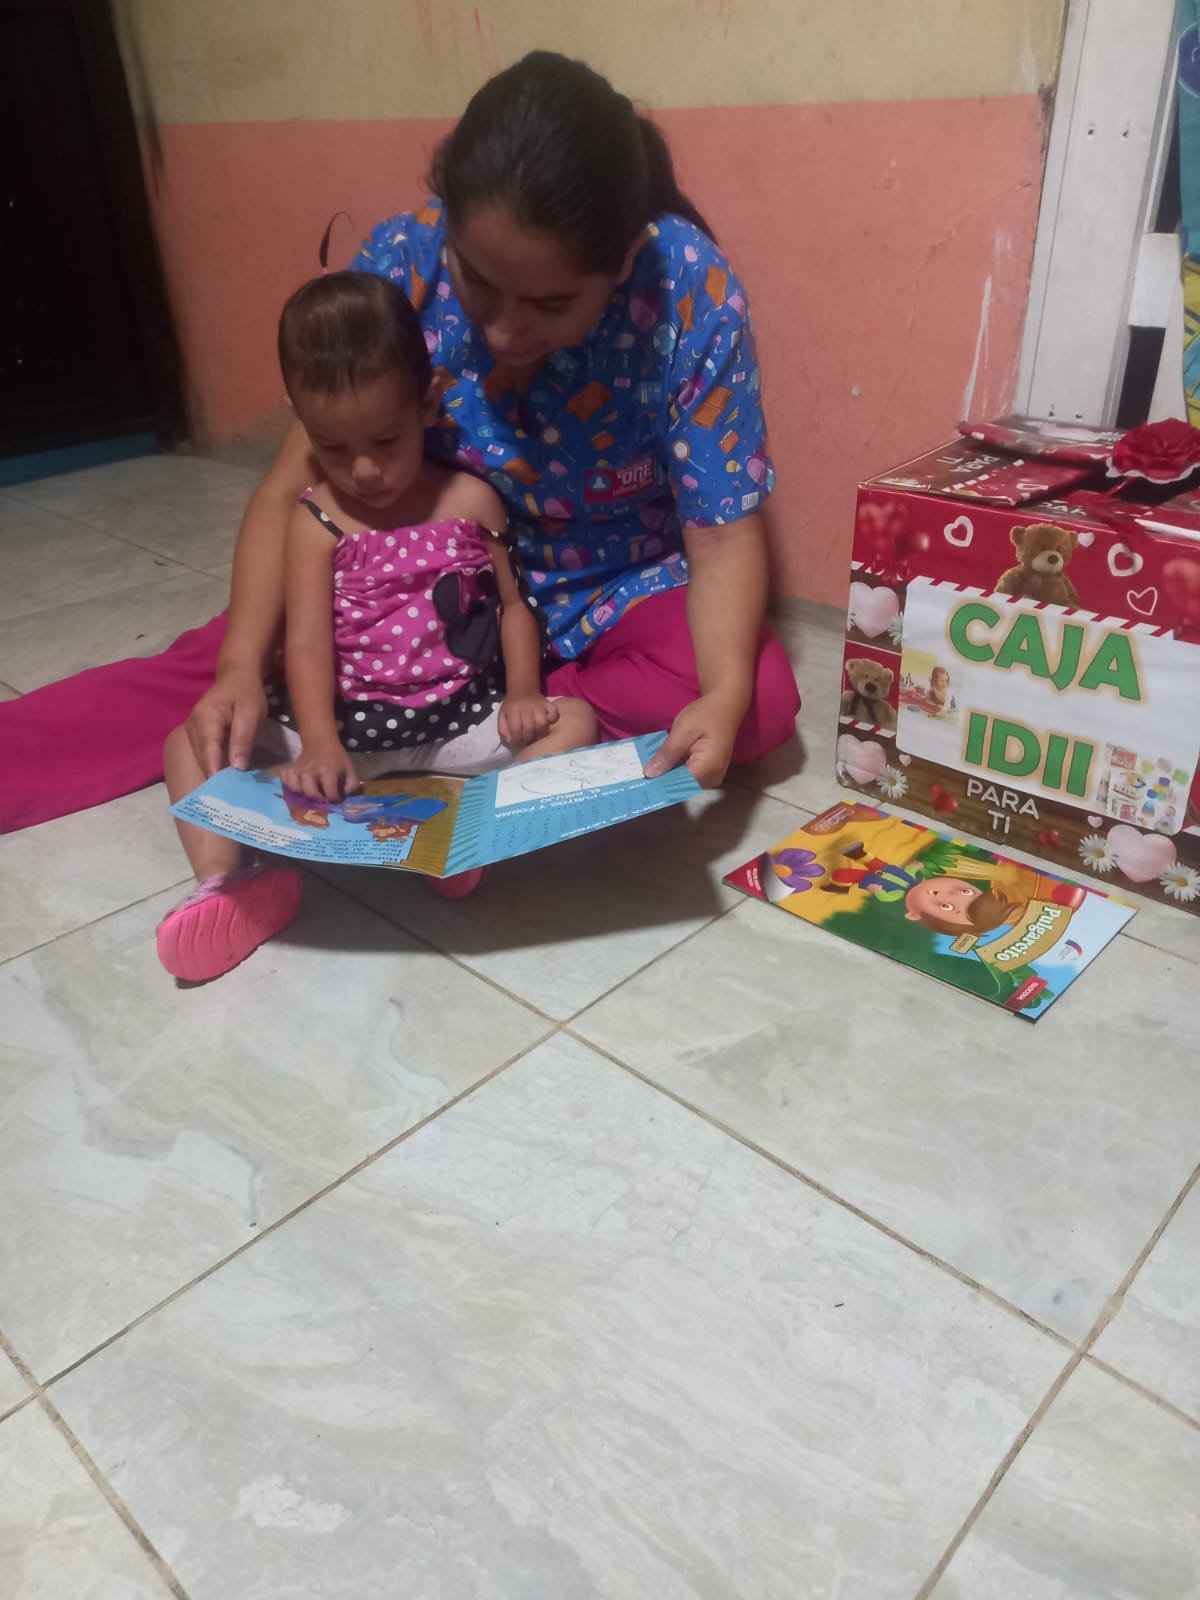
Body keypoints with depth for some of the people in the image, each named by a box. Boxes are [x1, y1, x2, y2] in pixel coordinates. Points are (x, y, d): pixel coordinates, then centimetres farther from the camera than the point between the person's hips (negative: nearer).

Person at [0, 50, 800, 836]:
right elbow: (297, 484, -18)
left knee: (762, 698, -29)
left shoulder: (693, 291, -25)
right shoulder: (403, 262, -20)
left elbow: (723, 532, -21)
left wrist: (724, 695, -40)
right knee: (218, 655, -17)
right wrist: (242, 666, -33)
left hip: (617, 597, 0)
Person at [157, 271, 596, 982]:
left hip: (461, 717, 1)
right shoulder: (316, 521, -3)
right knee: (193, 740, -14)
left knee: (575, 722, -19)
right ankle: (228, 884, -34)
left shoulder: (471, 500, 1)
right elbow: (308, 641, -13)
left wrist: (522, 694, -11)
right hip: (347, 723, 0)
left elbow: (514, 603, 7)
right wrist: (319, 744, -28)